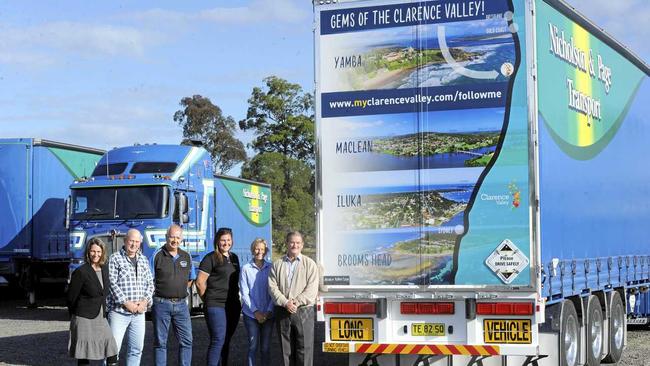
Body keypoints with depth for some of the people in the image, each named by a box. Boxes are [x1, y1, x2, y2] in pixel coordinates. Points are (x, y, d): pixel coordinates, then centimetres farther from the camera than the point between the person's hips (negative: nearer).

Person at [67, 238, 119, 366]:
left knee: (112, 352, 1)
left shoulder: (104, 269, 8)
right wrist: (75, 315, 6)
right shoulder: (81, 272, -11)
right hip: (84, 319, -6)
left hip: (101, 319, 6)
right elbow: (71, 297, -5)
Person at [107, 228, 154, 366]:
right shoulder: (115, 258, -4)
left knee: (136, 349, 10)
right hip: (119, 311, -6)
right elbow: (112, 284, -10)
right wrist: (126, 303, -15)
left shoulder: (143, 260, 14)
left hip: (139, 312, 6)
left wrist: (145, 301, -3)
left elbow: (150, 283, 14)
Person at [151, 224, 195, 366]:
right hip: (161, 304, -4)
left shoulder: (187, 257, 10)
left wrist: (180, 291, 11)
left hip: (181, 304, 4)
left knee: (186, 341, 1)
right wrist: (161, 292, -4)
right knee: (160, 342, 3)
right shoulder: (157, 256, -4)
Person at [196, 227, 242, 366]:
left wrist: (237, 299, 14)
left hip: (233, 306, 7)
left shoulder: (234, 258, 15)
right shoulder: (211, 258, -7)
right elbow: (200, 282, -9)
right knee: (218, 340, -12)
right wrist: (209, 300, -2)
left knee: (226, 341, 12)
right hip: (216, 306, -7)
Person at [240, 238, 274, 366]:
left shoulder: (270, 268, 3)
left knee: (265, 347, 5)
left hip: (268, 315, 1)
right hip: (251, 314, -1)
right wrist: (256, 311, -10)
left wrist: (269, 311, -8)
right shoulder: (246, 269, -1)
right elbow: (244, 293, -2)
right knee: (253, 346, 0)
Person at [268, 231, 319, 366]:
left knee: (304, 348, -4)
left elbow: (312, 289, -5)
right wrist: (285, 303, -13)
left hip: (303, 311, -2)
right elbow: (272, 287, 1)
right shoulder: (277, 264, 11)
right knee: (286, 348, 8)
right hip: (282, 311, 3)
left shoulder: (309, 264, 4)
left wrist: (296, 302, -16)